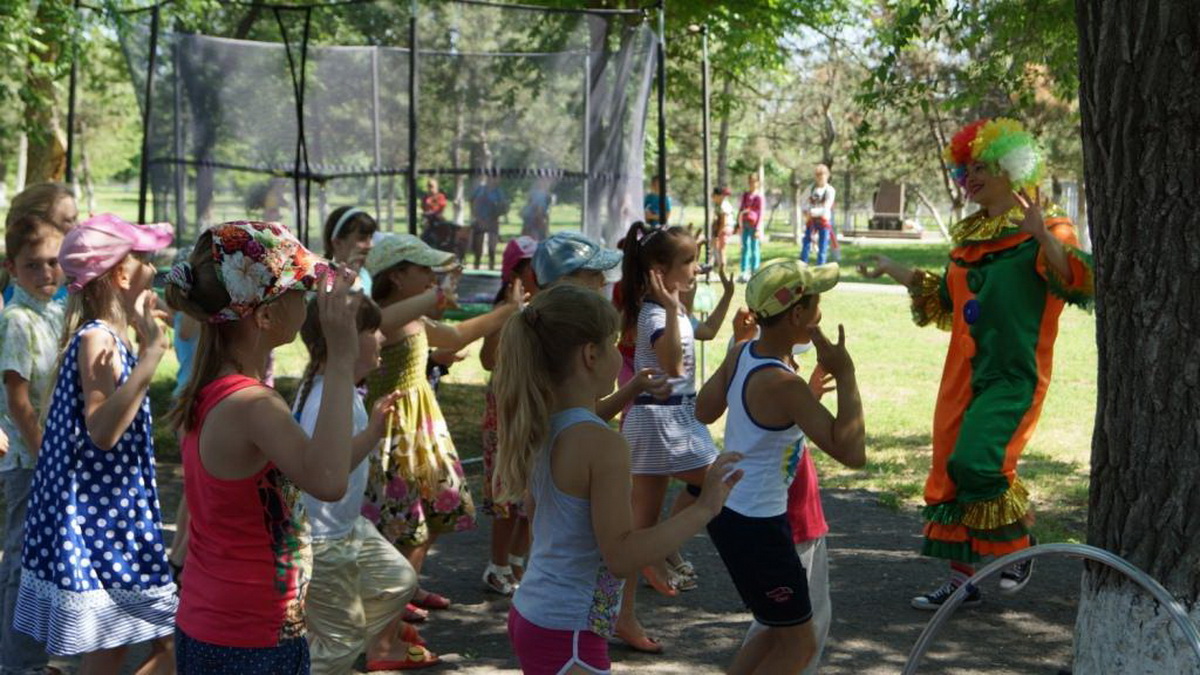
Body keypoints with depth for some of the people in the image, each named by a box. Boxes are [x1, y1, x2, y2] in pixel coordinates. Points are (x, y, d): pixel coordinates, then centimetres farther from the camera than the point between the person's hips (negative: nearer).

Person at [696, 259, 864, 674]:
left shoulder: (741, 354, -1)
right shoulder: (785, 385, -26)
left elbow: (703, 411, 16)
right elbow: (852, 452, -29)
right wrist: (844, 375, -25)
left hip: (728, 511, 9)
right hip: (756, 527, -9)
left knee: (779, 631, 23)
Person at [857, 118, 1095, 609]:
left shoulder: (1047, 231, -5)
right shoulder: (970, 237, 16)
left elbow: (1078, 280, -24)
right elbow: (940, 301, 26)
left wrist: (1043, 236, -36)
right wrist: (894, 270, 19)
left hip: (1013, 374, -7)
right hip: (964, 374, 7)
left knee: (977, 462, -21)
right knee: (949, 471, 6)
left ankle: (1021, 548, 4)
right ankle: (962, 579, 17)